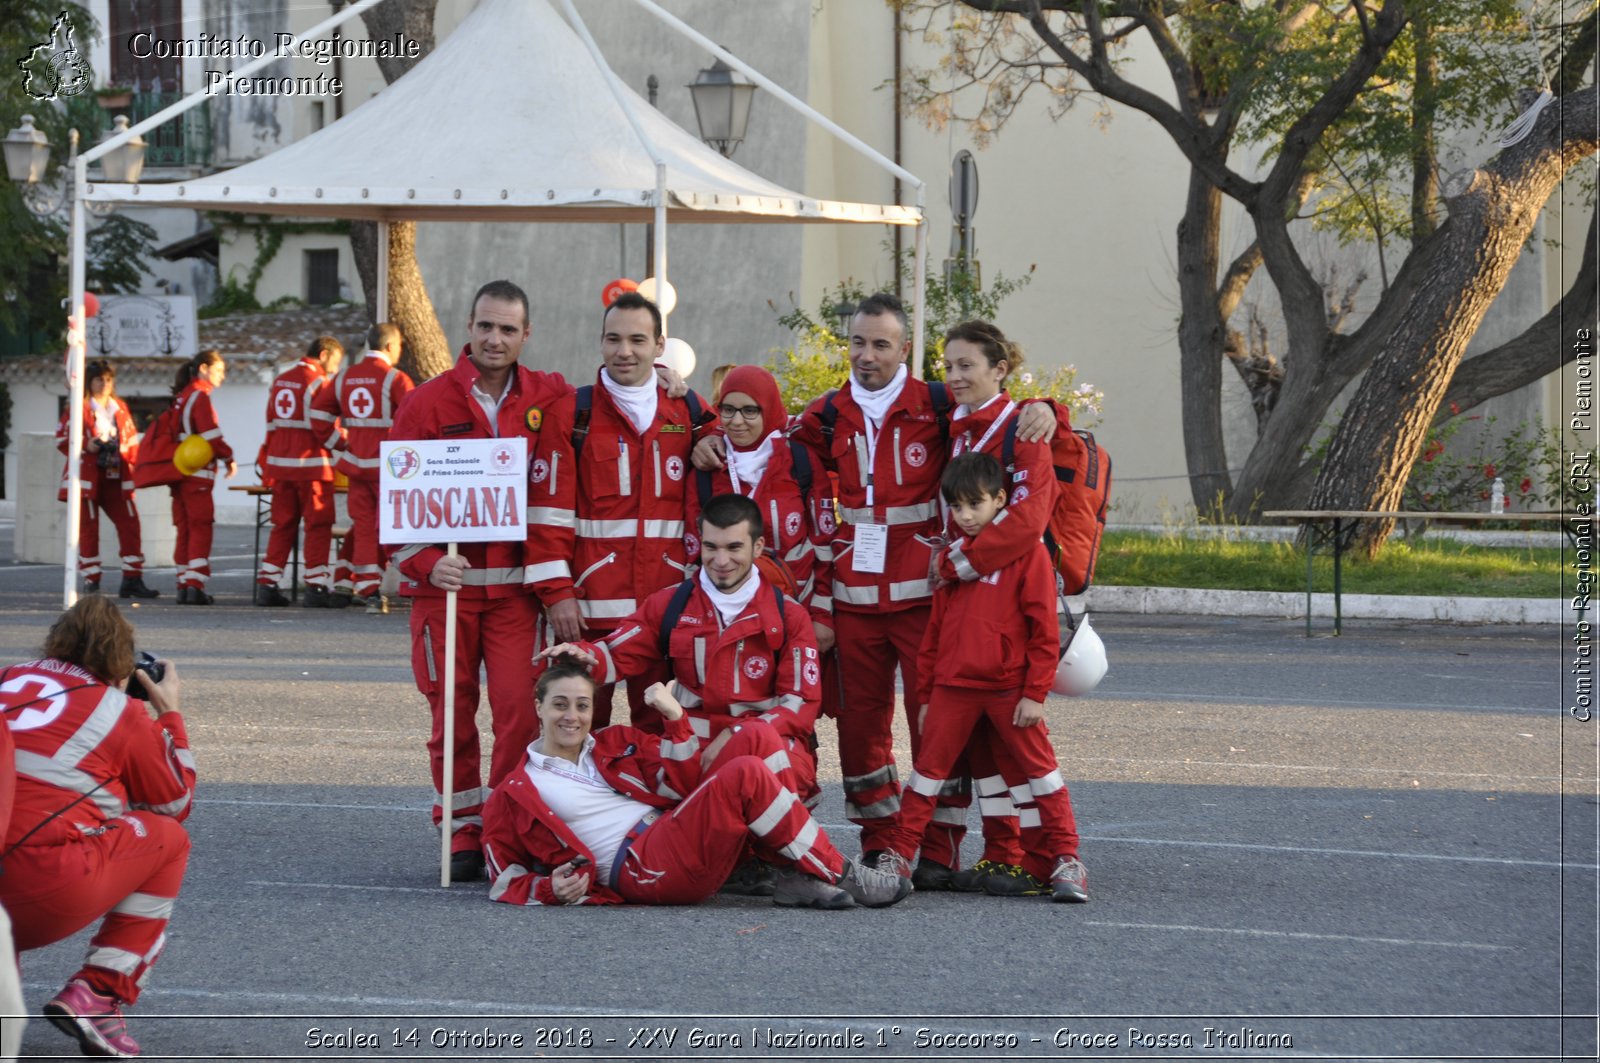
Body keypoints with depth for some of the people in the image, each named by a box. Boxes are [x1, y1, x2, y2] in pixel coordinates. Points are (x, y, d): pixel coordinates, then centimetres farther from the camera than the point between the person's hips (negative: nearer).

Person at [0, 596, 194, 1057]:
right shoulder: (124, 713, 8)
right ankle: (99, 995, 6)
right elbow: (177, 804, 21)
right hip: (46, 894, -5)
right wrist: (169, 714, 31)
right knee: (168, 838, 18)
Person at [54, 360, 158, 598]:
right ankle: (91, 582, 4)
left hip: (116, 478, 4)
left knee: (130, 525, -3)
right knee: (89, 528, -2)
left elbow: (132, 439, 18)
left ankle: (132, 580, 0)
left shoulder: (120, 408, 13)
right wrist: (85, 445, -17)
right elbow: (61, 438, -3)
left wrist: (133, 463, 5)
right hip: (87, 477, -4)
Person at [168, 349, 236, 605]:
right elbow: (211, 436, -16)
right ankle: (195, 586, -13)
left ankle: (184, 585, 9)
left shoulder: (181, 397, 16)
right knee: (201, 529, -7)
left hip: (179, 473, 8)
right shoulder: (200, 397, -11)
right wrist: (229, 458, -2)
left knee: (185, 530, 10)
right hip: (198, 473, -8)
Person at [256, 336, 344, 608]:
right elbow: (324, 427, -15)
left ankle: (267, 585, 9)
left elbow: (270, 425, 14)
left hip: (280, 465, 7)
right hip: (311, 465, -7)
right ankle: (316, 587, -4)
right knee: (318, 526, -1)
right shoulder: (319, 382, -10)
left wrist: (267, 467, 17)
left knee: (283, 525, 12)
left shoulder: (279, 381, 13)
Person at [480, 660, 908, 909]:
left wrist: (674, 719, 0)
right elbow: (505, 883, 7)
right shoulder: (512, 797, 8)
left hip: (677, 832, 7)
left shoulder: (616, 744, 22)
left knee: (755, 737, -8)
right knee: (745, 775, -25)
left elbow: (681, 787, 12)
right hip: (640, 867, -7)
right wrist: (551, 890, -13)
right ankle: (838, 874, -15)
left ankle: (799, 879, -16)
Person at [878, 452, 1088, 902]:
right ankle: (898, 857, 9)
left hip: (1009, 687, -4)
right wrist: (925, 693, 14)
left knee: (1038, 767, -1)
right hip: (953, 686, 4)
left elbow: (1044, 631, -6)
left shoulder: (1027, 549, -4)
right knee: (929, 767, 4)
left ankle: (1064, 861, 3)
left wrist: (1035, 693, -10)